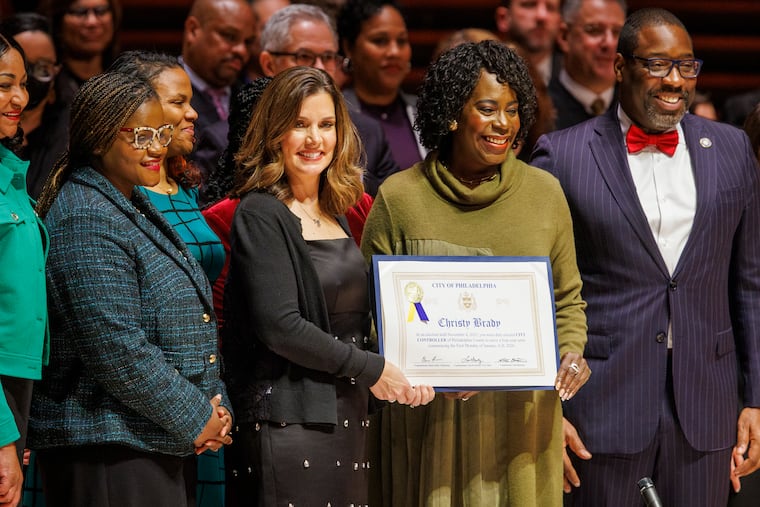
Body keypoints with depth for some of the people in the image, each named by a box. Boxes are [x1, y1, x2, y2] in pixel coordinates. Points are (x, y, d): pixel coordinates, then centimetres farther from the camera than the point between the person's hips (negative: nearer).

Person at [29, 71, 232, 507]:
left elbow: (187, 322, 22)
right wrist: (195, 419, -13)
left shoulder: (134, 207, 17)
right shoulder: (86, 222, -15)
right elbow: (116, 348, -21)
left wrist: (215, 406, 8)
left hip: (155, 446, 10)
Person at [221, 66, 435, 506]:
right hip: (291, 417, -8)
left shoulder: (334, 215, 16)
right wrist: (371, 370, -12)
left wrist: (404, 375, 6)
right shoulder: (261, 215, -8)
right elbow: (279, 326, -16)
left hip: (346, 418, 8)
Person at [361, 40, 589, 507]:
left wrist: (571, 352, -4)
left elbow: (567, 298, 15)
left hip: (523, 415, 2)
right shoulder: (399, 199, -1)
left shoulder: (544, 193, 6)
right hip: (429, 419, -2)